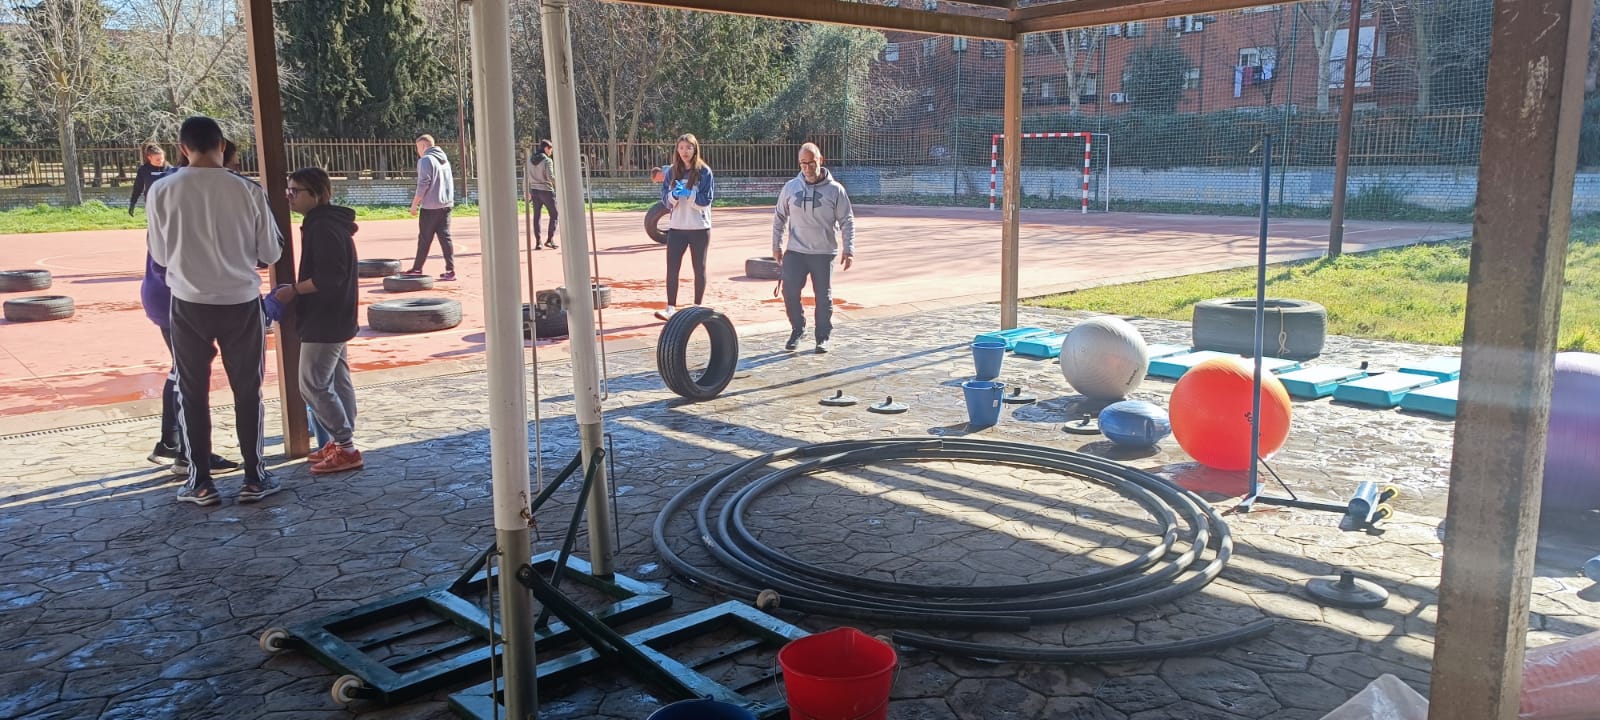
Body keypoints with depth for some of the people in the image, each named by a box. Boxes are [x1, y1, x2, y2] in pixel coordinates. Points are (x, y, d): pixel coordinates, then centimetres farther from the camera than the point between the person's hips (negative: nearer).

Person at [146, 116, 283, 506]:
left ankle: (200, 482, 18)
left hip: (189, 304, 0)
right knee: (247, 391, 11)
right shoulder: (248, 191, -9)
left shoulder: (162, 192, -7)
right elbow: (271, 253, -1)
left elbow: (161, 256, 1)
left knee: (192, 393, 13)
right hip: (241, 302, 0)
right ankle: (254, 478, 16)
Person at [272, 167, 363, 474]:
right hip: (335, 317, 11)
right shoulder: (327, 222, 13)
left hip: (324, 321, -11)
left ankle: (346, 449, -2)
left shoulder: (322, 227, -19)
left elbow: (329, 276, -26)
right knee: (337, 380, 13)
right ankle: (342, 443, 20)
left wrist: (294, 290, -16)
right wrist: (298, 291, 13)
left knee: (313, 384, -5)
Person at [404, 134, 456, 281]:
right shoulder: (444, 160, 16)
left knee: (424, 239, 3)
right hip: (446, 204, 7)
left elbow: (423, 184, -15)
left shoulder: (425, 160, -9)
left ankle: (417, 269, 13)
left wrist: (414, 203, -9)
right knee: (445, 237, 5)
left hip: (430, 207, -7)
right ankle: (450, 270, -2)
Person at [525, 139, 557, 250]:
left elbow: (525, 176, 10)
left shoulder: (529, 159, 9)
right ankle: (550, 239, -6)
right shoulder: (547, 160, -10)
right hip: (546, 190, -5)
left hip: (534, 190, 6)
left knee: (536, 216, 8)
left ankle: (537, 242, 6)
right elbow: (550, 177, -19)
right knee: (554, 214, 4)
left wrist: (528, 191, 16)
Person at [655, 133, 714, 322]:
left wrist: (688, 193, -21)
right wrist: (674, 195, -15)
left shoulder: (704, 171, -3)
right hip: (676, 226, 3)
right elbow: (665, 198, 5)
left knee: (699, 267, 6)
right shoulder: (672, 172, 7)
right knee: (672, 267, -3)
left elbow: (707, 199, -8)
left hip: (699, 227, -3)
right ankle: (670, 308, -1)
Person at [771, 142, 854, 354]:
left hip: (824, 254, -2)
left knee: (824, 297, 4)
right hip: (795, 252, 2)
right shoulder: (790, 187, 2)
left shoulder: (835, 190, -5)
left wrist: (849, 249, -8)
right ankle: (797, 330, 17)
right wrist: (776, 245, 8)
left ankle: (823, 337, 18)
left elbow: (847, 222, -2)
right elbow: (779, 218, 11)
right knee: (790, 291, -4)